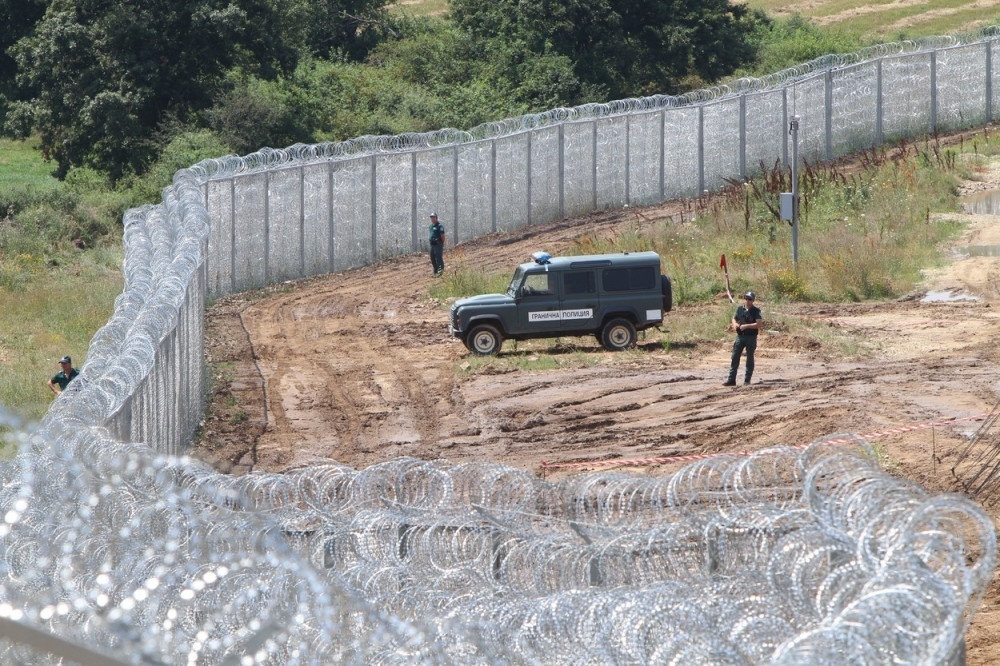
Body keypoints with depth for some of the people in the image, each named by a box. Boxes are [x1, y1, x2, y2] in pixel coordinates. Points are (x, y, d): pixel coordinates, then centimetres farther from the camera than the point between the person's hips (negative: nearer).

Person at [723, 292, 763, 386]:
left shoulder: (756, 311, -5)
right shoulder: (740, 309, 8)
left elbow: (759, 324, -15)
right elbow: (734, 319, 19)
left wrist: (746, 326, -21)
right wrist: (735, 324, -5)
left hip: (751, 337, -4)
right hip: (740, 336, 4)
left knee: (750, 359, 3)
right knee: (735, 358, 0)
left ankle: (747, 380, 10)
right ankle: (731, 380, 2)